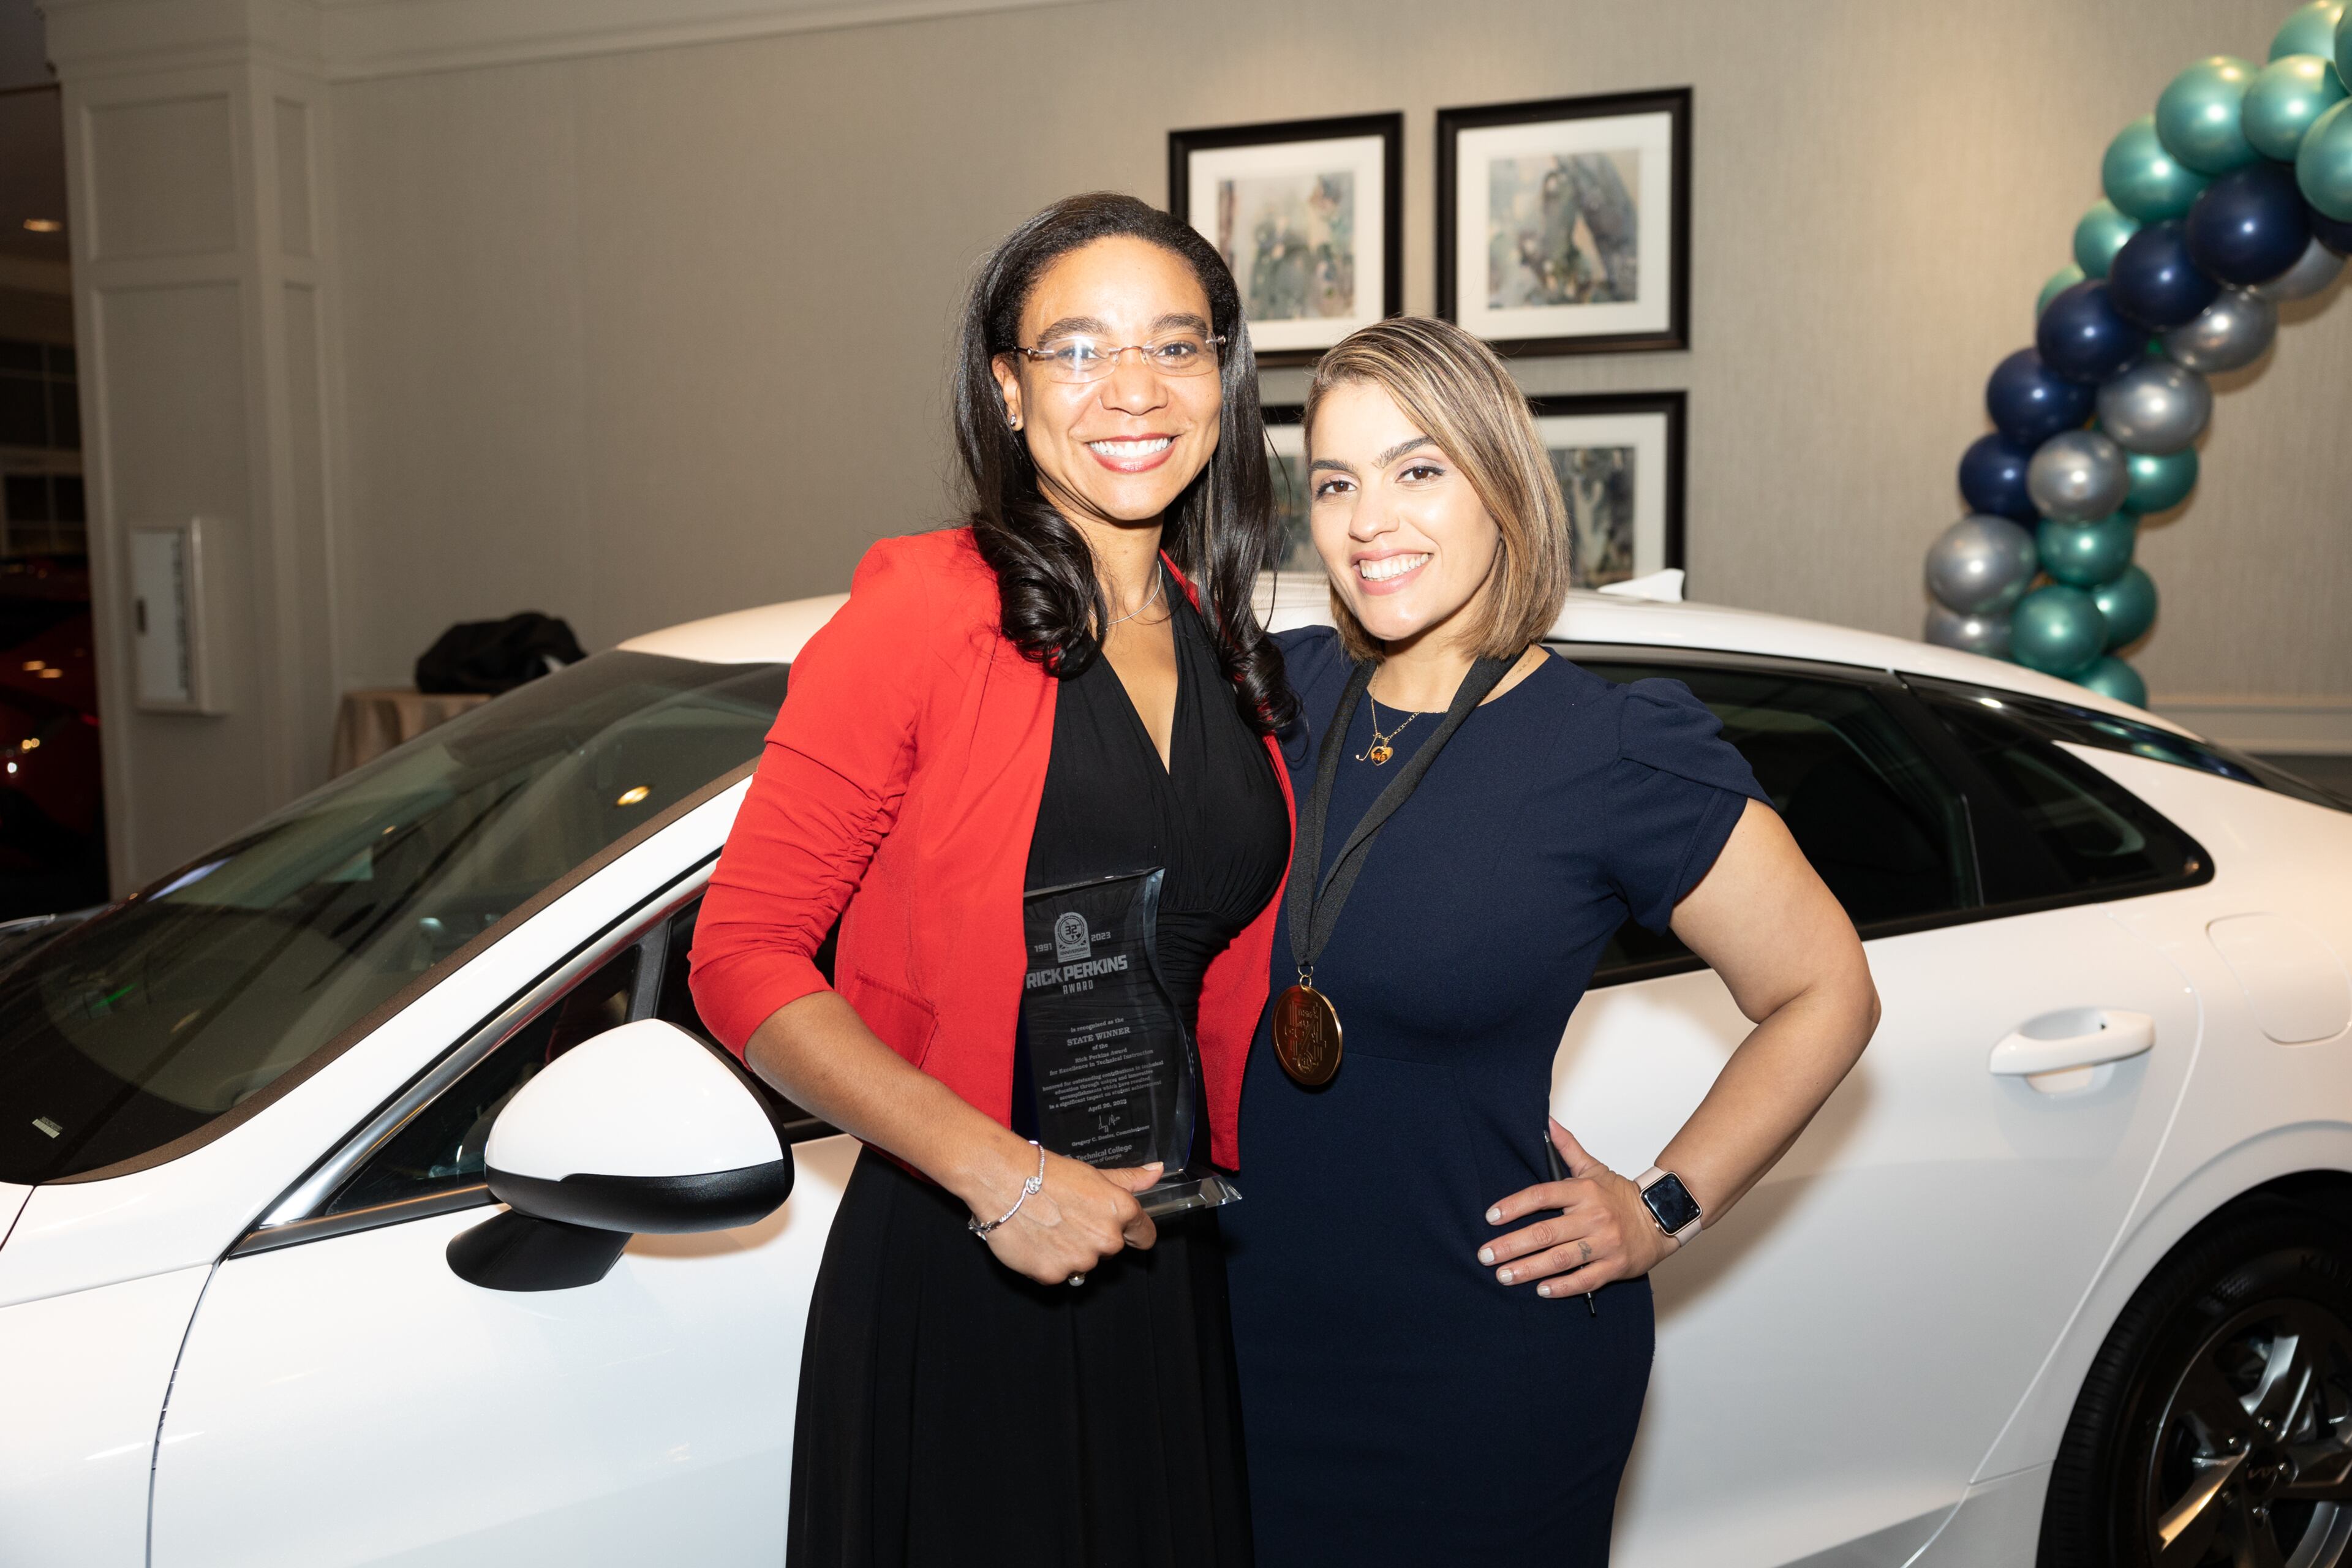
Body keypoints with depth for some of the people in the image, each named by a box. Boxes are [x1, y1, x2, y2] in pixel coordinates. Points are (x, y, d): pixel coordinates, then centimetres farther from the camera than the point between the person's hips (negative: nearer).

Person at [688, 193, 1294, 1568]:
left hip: (1171, 1265, 6)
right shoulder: (926, 606, -13)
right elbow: (743, 956, -13)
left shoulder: (1231, 653, 6)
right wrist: (999, 1176, -19)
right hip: (956, 1279, -5)